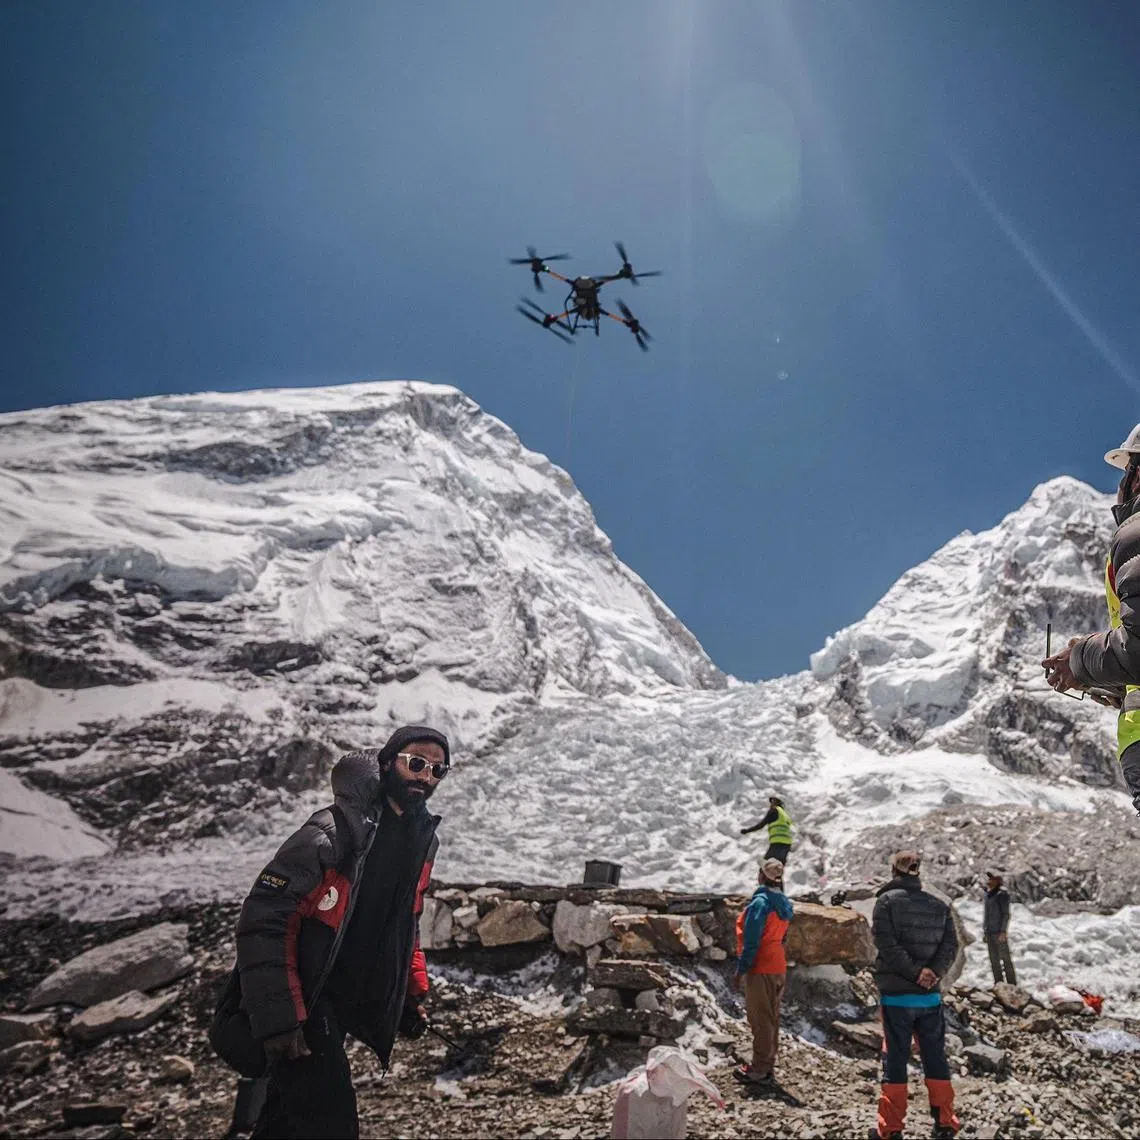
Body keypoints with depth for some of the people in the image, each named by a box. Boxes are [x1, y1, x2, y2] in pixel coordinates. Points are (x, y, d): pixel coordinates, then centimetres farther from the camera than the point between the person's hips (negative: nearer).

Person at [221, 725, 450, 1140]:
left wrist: (413, 992, 14)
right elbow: (263, 920, -25)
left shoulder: (423, 839, 2)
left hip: (349, 1007, 7)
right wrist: (277, 1018, -26)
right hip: (304, 1006, -7)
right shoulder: (332, 832, -24)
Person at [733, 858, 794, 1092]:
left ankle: (760, 1072, 7)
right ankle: (768, 1069, 24)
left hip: (760, 969, -8)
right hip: (779, 967, 8)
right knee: (772, 1019, 15)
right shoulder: (784, 903, 7)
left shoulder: (760, 901, -18)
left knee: (760, 1020, 0)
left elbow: (751, 940, -20)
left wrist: (741, 969, -13)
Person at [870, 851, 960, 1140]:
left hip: (896, 995, -3)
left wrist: (915, 972, -14)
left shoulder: (886, 901, -7)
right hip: (930, 996, 3)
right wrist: (933, 972, -11)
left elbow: (887, 944, -16)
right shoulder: (938, 905, 6)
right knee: (935, 1058, 14)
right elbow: (950, 945, -3)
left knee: (895, 1059, 4)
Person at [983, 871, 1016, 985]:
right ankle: (998, 983, 15)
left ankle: (1012, 983, 3)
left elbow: (1006, 914, -12)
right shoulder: (988, 894, 11)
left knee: (1005, 957, -3)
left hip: (999, 932, -7)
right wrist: (985, 931, 15)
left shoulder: (1002, 894, -10)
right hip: (989, 932, 7)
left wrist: (1003, 931, -17)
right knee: (994, 959, 9)